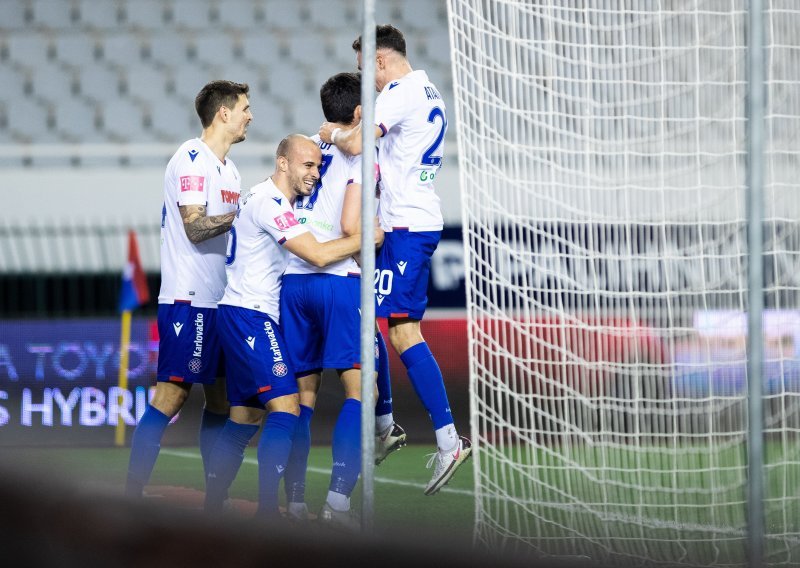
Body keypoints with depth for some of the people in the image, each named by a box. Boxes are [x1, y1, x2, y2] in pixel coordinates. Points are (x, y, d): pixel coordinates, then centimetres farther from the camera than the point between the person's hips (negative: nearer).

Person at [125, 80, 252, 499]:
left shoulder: (227, 167, 18)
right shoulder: (192, 159, -11)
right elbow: (196, 228, -19)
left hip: (218, 302, 10)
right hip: (188, 301, -10)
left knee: (221, 399, 10)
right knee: (170, 397, -12)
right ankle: (130, 499, -12)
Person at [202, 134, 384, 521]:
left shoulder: (265, 199, 18)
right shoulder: (269, 202, -15)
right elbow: (318, 255, -21)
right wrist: (368, 238, -9)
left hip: (238, 316, 11)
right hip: (250, 316, -11)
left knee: (244, 417, 12)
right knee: (285, 407, -17)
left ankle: (211, 508, 13)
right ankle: (267, 510, -23)